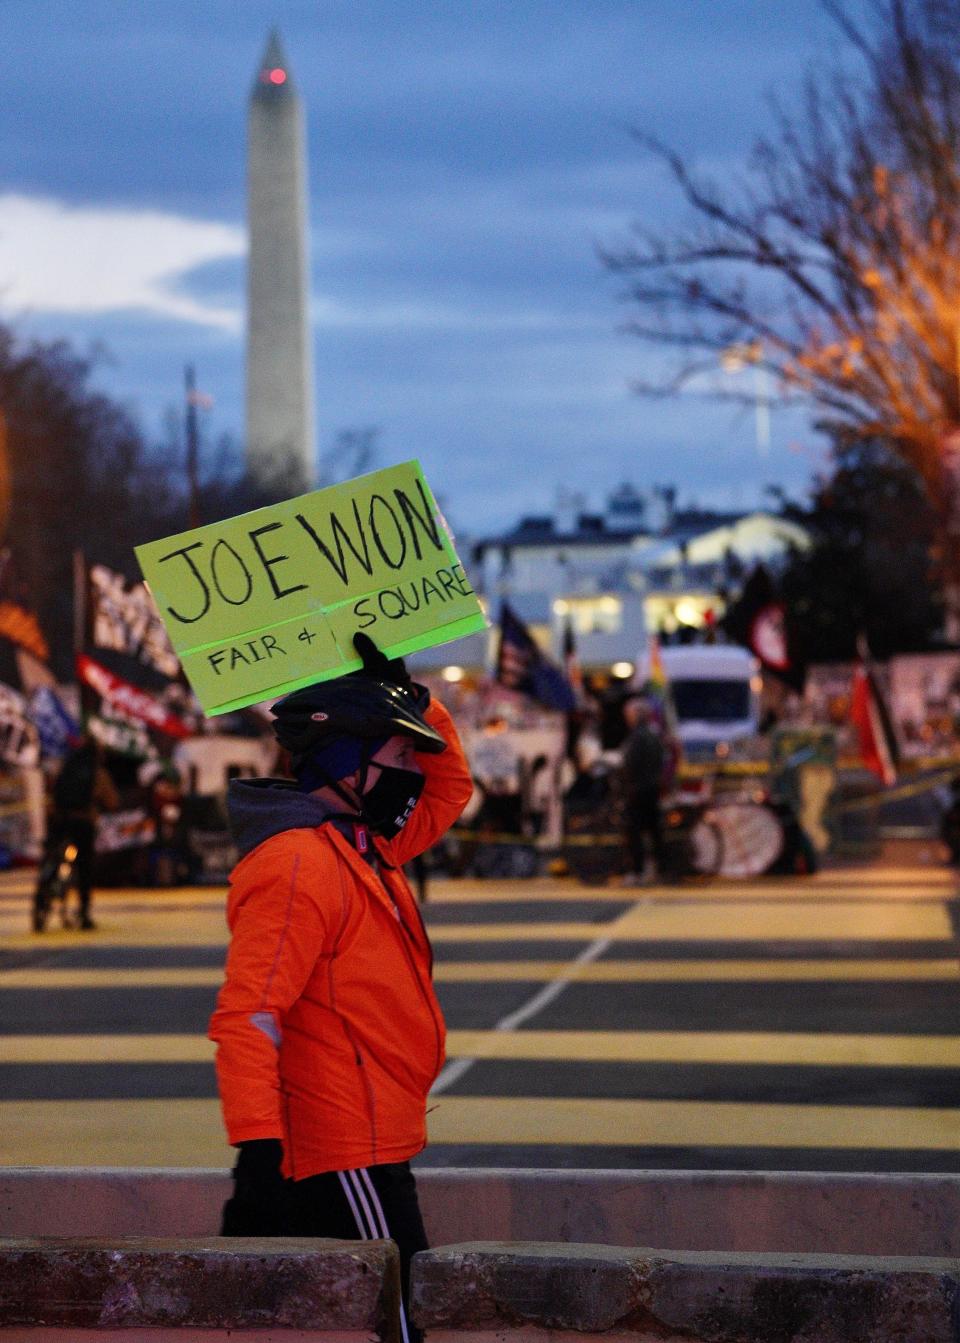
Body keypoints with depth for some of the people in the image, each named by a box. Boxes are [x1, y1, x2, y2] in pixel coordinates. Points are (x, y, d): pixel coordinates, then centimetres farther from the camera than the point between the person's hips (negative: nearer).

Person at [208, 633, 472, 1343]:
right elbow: (246, 1017, -24)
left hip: (370, 1155, 10)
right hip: (344, 1162, -10)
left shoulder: (367, 849, 14)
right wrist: (257, 1145, -31)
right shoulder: (299, 865, -17)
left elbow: (449, 789, 32)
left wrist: (410, 694, 16)